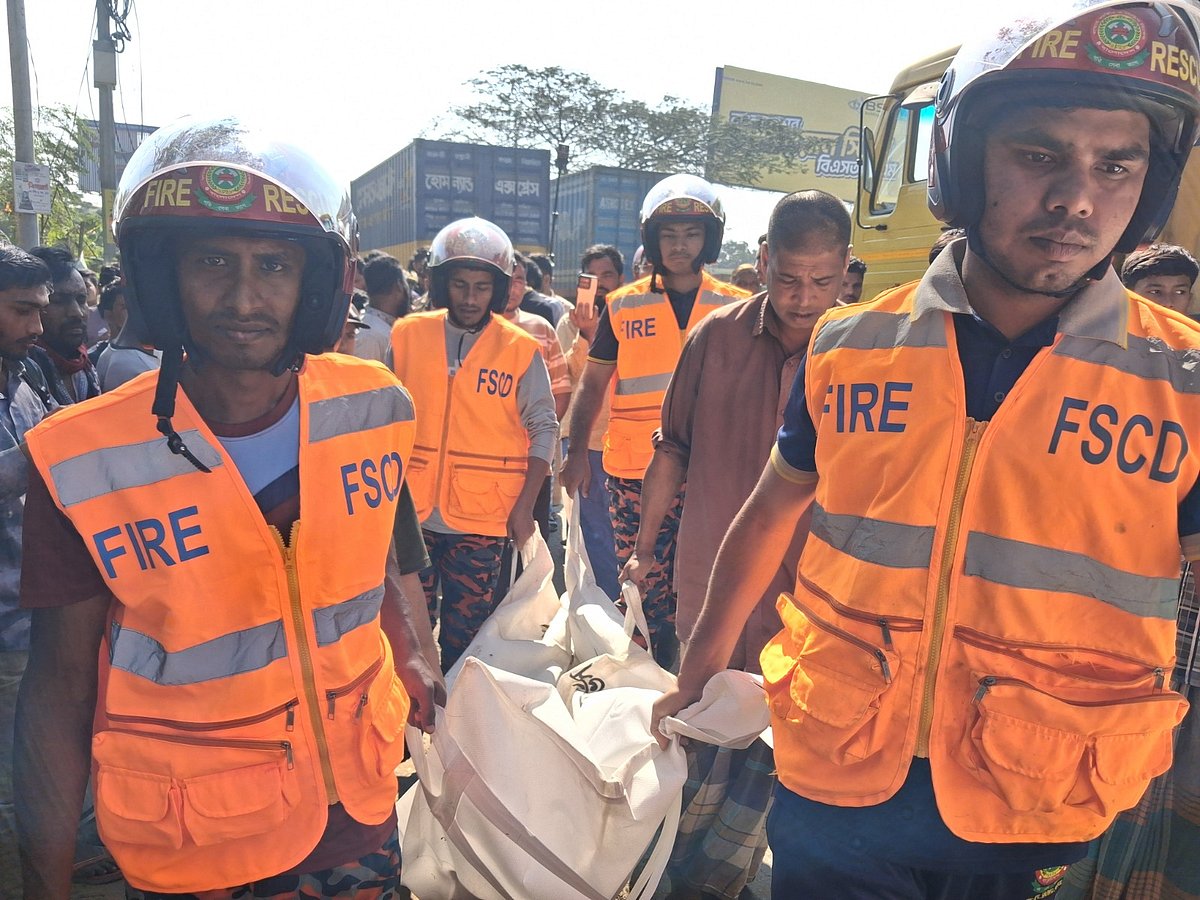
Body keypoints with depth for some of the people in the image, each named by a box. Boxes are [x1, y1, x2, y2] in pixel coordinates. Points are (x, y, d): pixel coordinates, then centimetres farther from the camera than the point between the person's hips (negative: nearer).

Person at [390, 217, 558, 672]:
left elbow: (543, 430, 1)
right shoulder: (407, 335, 1)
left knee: (466, 629, 11)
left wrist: (524, 506, -4)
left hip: (482, 519, -1)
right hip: (411, 511, 2)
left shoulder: (521, 351, -4)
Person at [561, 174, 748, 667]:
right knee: (643, 591, 5)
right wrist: (577, 452, 1)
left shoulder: (734, 307, 6)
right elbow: (592, 386, 10)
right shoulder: (622, 307, 6)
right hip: (635, 475, 0)